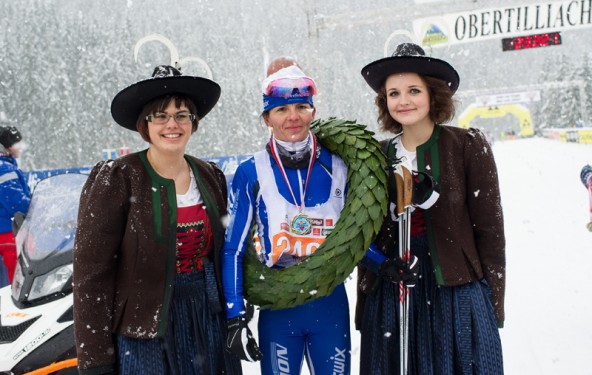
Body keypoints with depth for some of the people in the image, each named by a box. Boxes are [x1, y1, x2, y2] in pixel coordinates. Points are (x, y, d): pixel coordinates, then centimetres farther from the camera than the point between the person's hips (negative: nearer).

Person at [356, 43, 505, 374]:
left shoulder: (468, 146, -4)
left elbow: (490, 229, -3)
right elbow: (369, 234, 9)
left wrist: (492, 302, -3)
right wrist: (366, 302, 9)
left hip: (458, 290, -2)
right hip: (391, 295, 3)